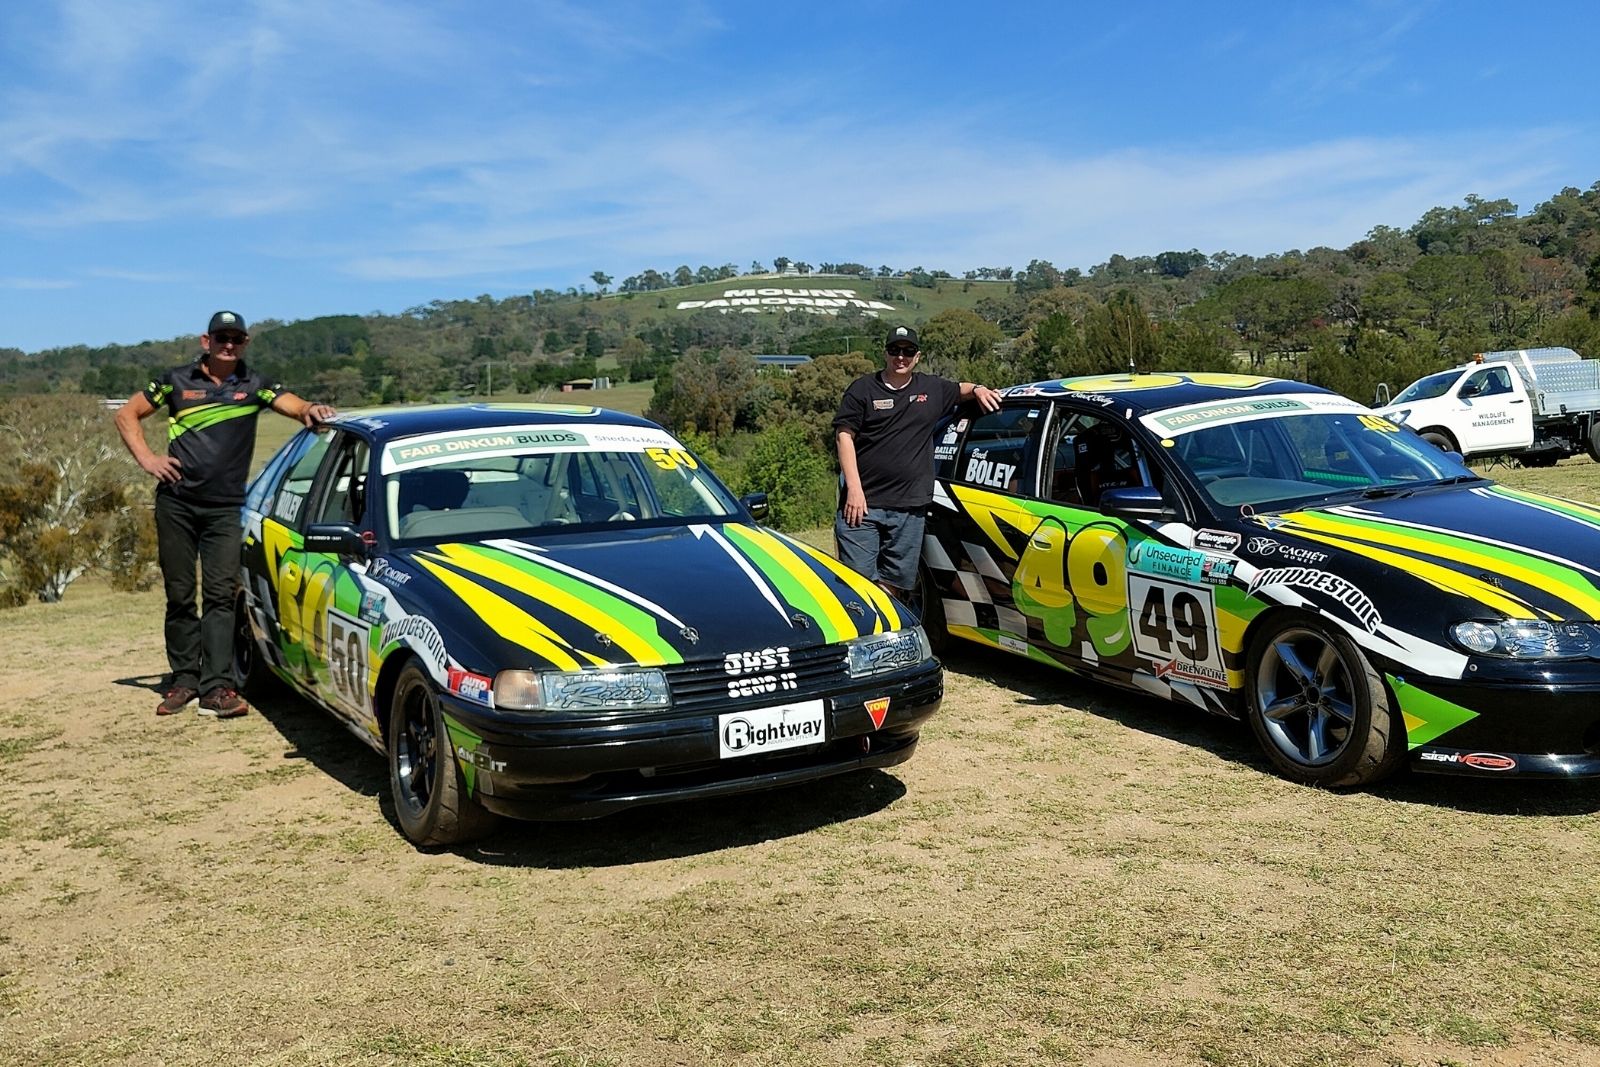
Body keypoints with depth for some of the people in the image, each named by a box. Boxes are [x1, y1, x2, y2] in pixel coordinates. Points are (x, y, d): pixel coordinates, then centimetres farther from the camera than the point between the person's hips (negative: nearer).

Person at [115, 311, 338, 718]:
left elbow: (294, 405, -7)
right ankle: (184, 680, 14)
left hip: (225, 508, -1)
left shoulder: (254, 386, 7)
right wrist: (146, 458, 0)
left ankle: (217, 687, -9)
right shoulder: (177, 380, 8)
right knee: (180, 595, 5)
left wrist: (311, 409, -31)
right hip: (176, 504, 1)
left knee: (220, 596, -7)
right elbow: (127, 415, 14)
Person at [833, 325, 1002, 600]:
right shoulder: (863, 389, 5)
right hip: (862, 504, -3)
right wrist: (854, 488, -11)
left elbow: (959, 389, 37)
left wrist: (978, 389, 12)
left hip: (909, 509, 3)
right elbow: (845, 436, -1)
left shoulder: (933, 388, 16)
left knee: (894, 583, 5)